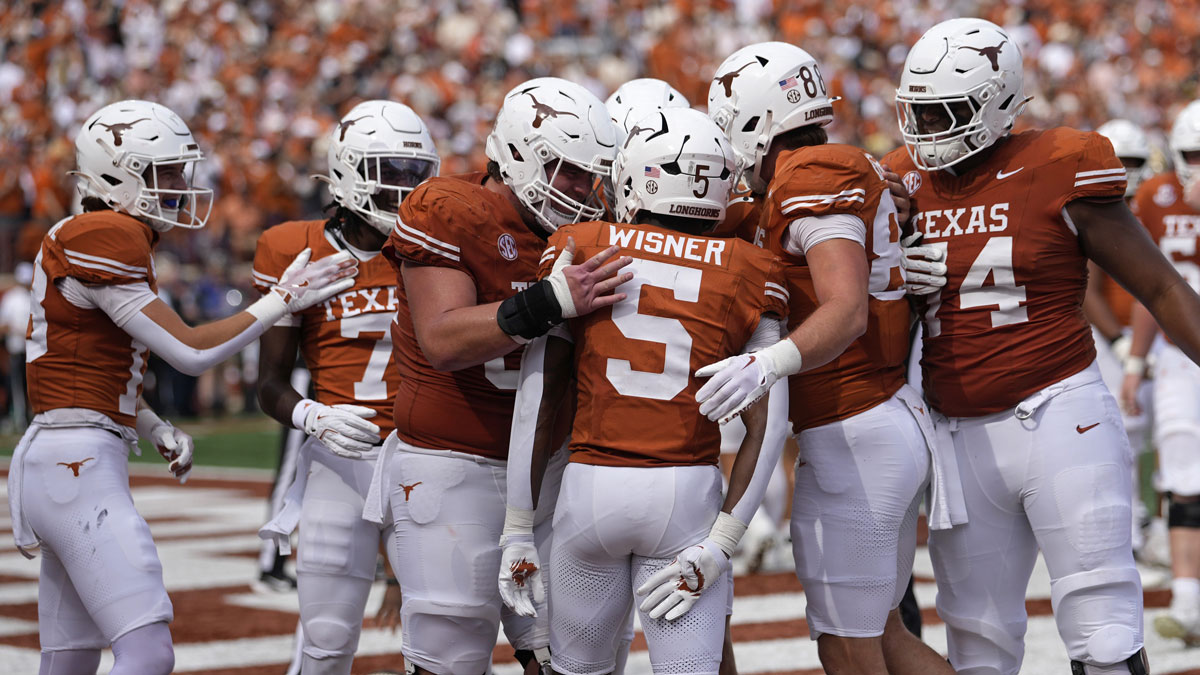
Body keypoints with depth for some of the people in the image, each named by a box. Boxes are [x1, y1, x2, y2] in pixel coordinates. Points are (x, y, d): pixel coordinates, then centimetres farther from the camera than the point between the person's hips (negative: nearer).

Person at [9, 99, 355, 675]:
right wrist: (282, 301, -5)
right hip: (77, 462, -11)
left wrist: (159, 432, 10)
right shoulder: (107, 236, -13)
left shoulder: (121, 236, 17)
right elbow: (191, 352, -13)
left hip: (62, 464, 11)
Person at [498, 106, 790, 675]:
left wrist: (518, 528, 5)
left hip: (590, 490, 1)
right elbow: (767, 424, -3)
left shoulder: (577, 248, 2)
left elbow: (536, 402, 0)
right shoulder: (750, 272, 3)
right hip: (688, 494, 0)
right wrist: (718, 544, -2)